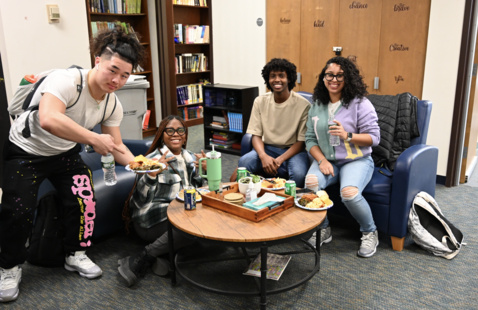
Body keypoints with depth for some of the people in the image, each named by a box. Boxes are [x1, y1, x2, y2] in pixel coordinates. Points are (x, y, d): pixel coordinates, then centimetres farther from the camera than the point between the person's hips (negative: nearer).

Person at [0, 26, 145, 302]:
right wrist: (95, 139, -46)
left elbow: (117, 147, -6)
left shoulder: (113, 105, -11)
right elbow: (48, 120, -49)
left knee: (85, 202, -7)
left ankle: (76, 254, 18)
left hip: (65, 154, 5)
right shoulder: (67, 80, -32)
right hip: (25, 152, -5)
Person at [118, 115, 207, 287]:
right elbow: (141, 200, -16)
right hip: (152, 220, -6)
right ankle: (141, 260, -21)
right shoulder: (154, 159, -8)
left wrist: (205, 170, -7)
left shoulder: (190, 158, 10)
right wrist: (152, 174, -32)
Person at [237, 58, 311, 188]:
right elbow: (256, 135, 2)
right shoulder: (260, 102, 3)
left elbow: (301, 141, -6)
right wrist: (263, 156, -20)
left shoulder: (303, 104, -7)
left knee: (299, 173, -35)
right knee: (244, 162, -29)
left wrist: (279, 160, -21)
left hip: (293, 151, -2)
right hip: (267, 148, 2)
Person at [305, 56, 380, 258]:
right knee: (311, 182, -29)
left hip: (356, 160, -3)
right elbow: (310, 139, 4)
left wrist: (347, 136, -25)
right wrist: (322, 160, -14)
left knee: (349, 192, -33)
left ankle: (370, 232, 0)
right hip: (326, 159, 4)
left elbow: (374, 137, -9)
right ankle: (323, 229, -2)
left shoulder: (360, 103, -6)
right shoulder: (317, 105, 7)